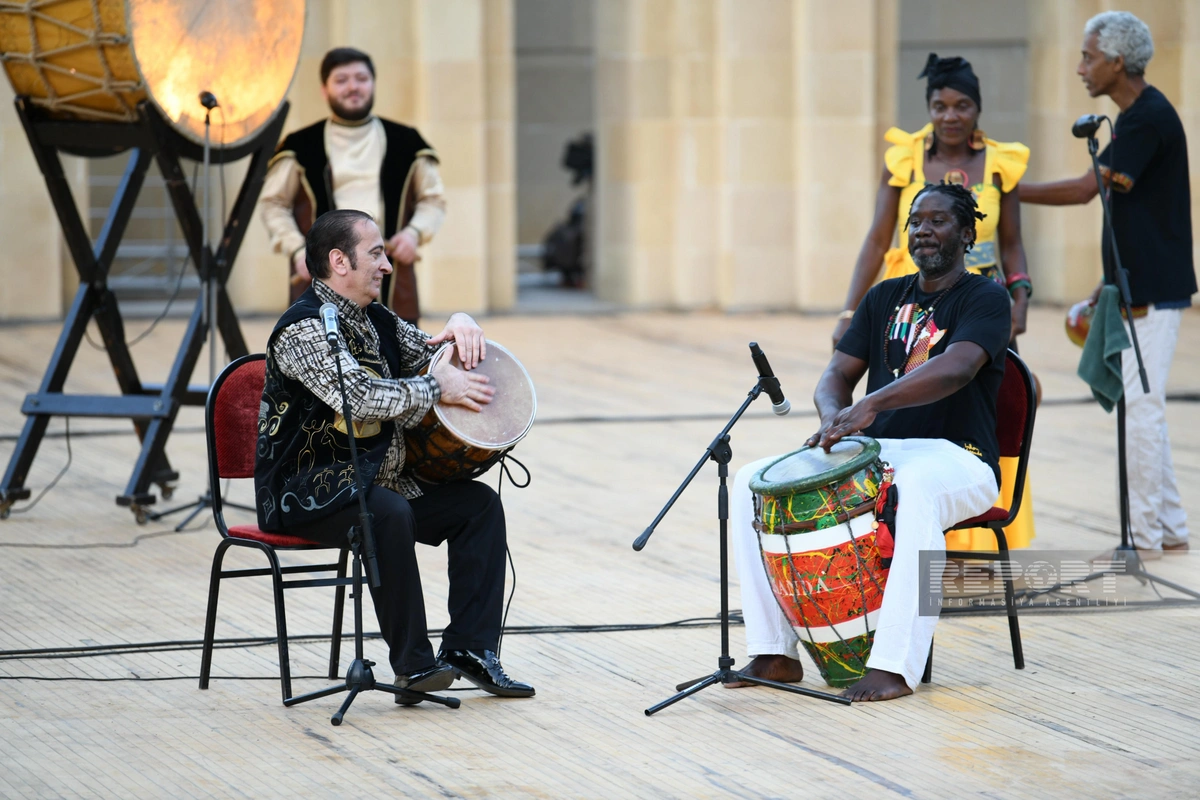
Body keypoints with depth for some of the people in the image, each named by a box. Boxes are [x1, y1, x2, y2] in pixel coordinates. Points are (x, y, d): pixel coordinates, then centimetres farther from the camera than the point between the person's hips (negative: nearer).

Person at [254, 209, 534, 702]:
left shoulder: (376, 321, 13)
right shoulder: (304, 328, -15)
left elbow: (428, 353, 27)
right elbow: (359, 396, -28)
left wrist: (459, 326, 4)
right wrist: (437, 388, -19)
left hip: (373, 482, 9)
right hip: (306, 492, -9)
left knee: (479, 503, -3)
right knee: (388, 513, -36)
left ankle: (469, 650, -8)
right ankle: (413, 665, -29)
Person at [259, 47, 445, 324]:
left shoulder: (406, 143, 10)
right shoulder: (300, 147, 5)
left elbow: (433, 199, 14)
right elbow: (274, 204, 7)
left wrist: (414, 232, -6)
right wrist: (297, 250, -8)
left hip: (393, 289, 2)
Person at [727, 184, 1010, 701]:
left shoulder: (985, 300, -4)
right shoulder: (885, 299, 17)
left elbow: (955, 369, -23)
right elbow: (837, 374, 11)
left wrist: (870, 406, -36)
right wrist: (834, 415, -15)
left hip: (956, 458, -7)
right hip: (876, 453, 7)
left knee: (917, 490, -43)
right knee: (752, 482, -12)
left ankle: (895, 666, -44)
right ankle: (774, 653, -12)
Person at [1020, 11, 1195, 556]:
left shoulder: (1149, 119, -17)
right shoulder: (1136, 117, 14)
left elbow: (1084, 190, -23)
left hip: (1152, 295, -10)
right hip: (1138, 290, 10)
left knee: (1139, 409, -7)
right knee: (1140, 408, 13)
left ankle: (1142, 535, -3)